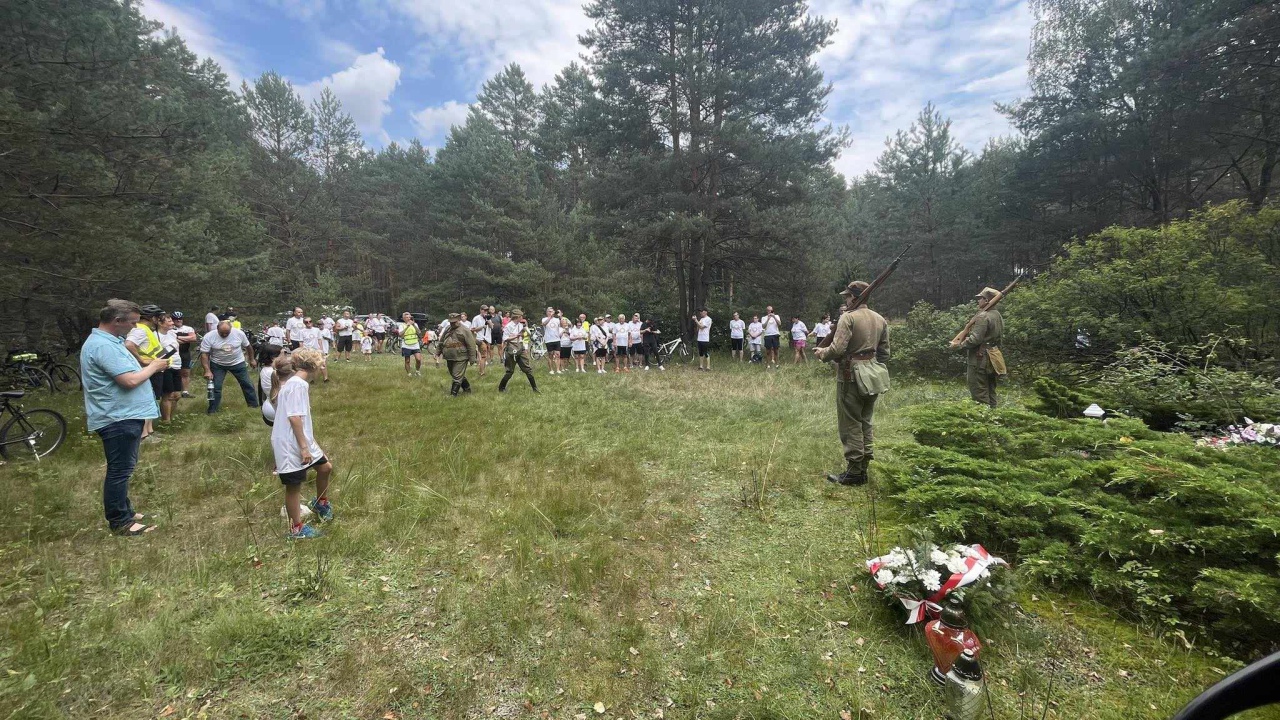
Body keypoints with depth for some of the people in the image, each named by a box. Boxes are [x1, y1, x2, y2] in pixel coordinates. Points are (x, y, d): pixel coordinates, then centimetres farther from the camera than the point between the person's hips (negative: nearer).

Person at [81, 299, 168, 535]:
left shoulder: (108, 341, 13)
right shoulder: (104, 346, -22)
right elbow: (130, 380, -26)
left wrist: (148, 366, 6)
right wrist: (153, 367, -11)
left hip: (123, 416, 11)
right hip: (118, 419, -11)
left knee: (122, 469, 19)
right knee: (120, 470, -2)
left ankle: (124, 512, 31)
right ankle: (119, 522, 8)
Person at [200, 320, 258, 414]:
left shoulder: (239, 333, -16)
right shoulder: (209, 336, -19)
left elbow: (247, 346, 1)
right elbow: (204, 354, -17)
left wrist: (251, 359, 10)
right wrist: (207, 370, -23)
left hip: (238, 363, 1)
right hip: (217, 364, -1)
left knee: (247, 384, 7)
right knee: (215, 387, -3)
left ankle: (254, 404, 20)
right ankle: (212, 410, 10)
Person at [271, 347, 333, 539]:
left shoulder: (297, 383, 12)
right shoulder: (298, 384, -19)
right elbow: (294, 417, -25)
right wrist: (304, 447, -23)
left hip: (301, 442, 9)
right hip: (291, 446, -9)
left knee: (325, 467, 17)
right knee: (294, 486, 3)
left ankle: (320, 503, 39)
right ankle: (296, 529, 17)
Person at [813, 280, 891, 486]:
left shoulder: (848, 317, -13)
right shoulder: (880, 319, 10)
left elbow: (837, 349, -20)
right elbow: (884, 352, 13)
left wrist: (821, 353, -1)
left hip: (852, 376, -7)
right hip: (873, 375, 7)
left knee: (850, 424, 0)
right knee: (865, 423, 15)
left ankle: (854, 472, 5)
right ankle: (863, 468, 22)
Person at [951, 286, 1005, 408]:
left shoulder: (983, 316, -17)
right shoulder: (997, 315, 13)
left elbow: (975, 339, -23)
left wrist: (958, 345, -10)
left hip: (979, 359, -10)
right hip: (992, 357, 10)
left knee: (979, 394, -4)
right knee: (990, 391, 18)